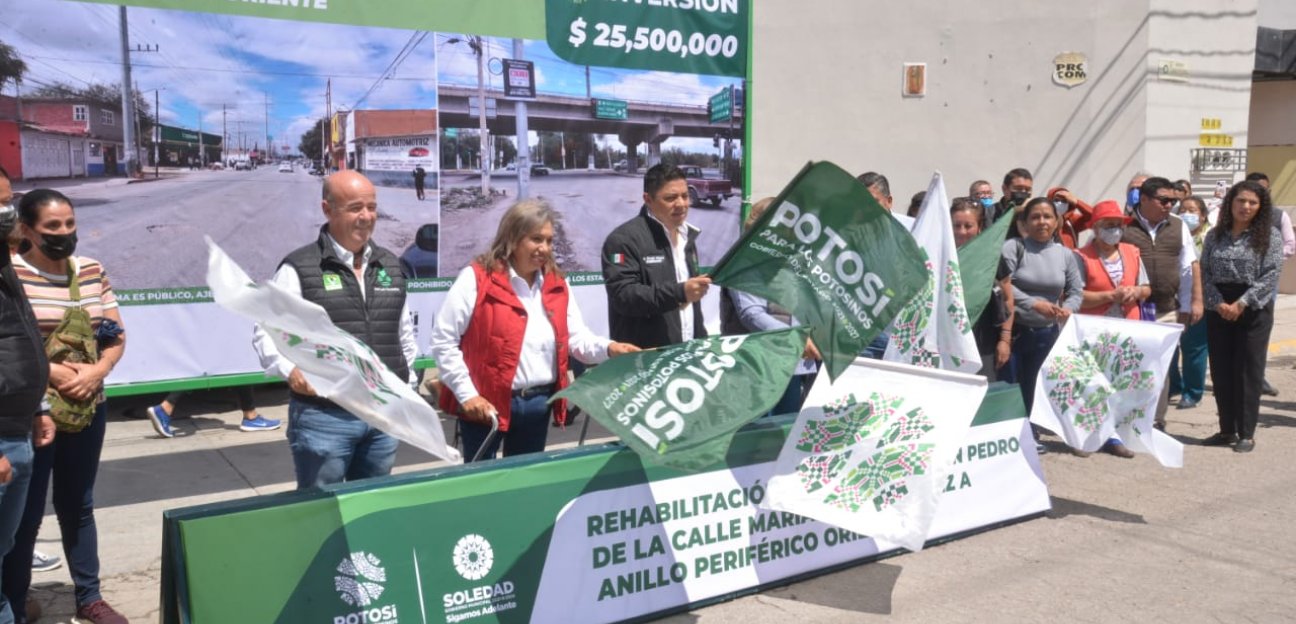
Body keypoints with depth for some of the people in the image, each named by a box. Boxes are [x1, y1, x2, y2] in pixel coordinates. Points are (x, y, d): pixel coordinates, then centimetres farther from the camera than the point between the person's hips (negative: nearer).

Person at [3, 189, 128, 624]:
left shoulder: (93, 271, 6)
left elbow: (116, 335, 8)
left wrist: (98, 370, -9)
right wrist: (49, 370, -21)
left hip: (87, 408, 5)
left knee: (77, 505, 17)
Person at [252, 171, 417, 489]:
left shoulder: (391, 267, 12)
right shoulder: (300, 268, -6)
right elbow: (266, 333, -6)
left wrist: (407, 385, 18)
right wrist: (291, 370, -23)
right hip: (323, 416, -5)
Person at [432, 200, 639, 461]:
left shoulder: (557, 284, 8)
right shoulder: (476, 279, -11)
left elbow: (577, 337, 7)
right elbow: (443, 340, -10)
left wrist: (608, 348, -14)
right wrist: (467, 394, -14)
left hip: (538, 403, 6)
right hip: (487, 404, -5)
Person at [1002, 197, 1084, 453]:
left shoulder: (1065, 254, 6)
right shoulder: (1013, 247, -8)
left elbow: (1076, 291, 10)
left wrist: (1067, 308, -11)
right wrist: (1035, 303, -23)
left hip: (1046, 333, 4)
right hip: (1014, 329, -4)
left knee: (1034, 385, 12)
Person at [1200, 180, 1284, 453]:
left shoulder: (1269, 236, -2)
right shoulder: (1215, 235, 8)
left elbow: (1270, 276, -9)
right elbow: (1205, 272, 3)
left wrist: (1241, 303, -17)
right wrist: (1219, 303, -11)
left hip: (1253, 310, -3)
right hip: (1218, 310, 3)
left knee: (1248, 372, 0)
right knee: (1220, 371, 6)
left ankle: (1246, 434, 7)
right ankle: (1227, 430, 17)